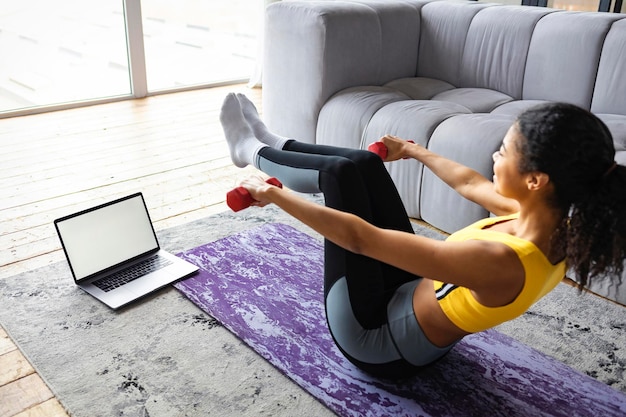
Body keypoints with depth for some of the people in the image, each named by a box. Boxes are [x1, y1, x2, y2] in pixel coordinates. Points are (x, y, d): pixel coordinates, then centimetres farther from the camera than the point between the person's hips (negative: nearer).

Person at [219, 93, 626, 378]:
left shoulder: (501, 262, -39)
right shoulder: (554, 227, -14)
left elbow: (360, 237, -35)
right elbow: (470, 183, 5)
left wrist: (275, 194, -23)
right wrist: (414, 150, 21)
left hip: (377, 339, -7)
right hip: (413, 298, 7)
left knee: (343, 172, -9)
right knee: (363, 163, 4)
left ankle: (254, 152, 20)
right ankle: (269, 145, 29)